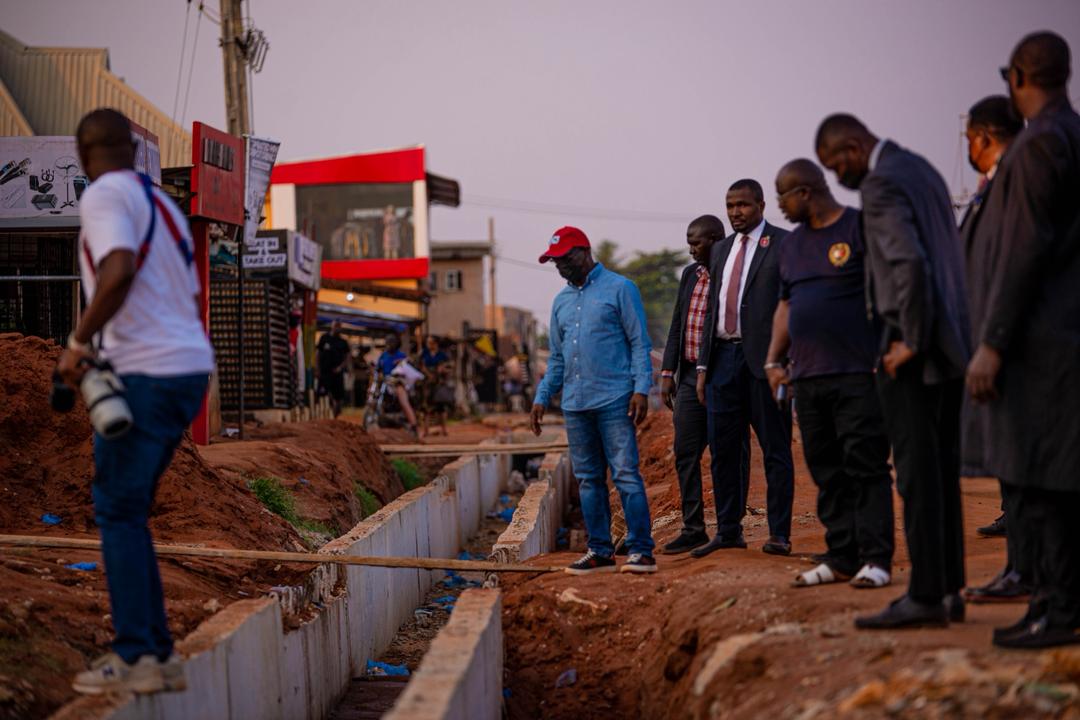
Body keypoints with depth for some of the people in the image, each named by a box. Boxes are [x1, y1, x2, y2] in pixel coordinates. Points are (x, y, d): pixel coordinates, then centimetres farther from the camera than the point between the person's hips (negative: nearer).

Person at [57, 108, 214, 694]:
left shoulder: (104, 196, -6)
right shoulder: (161, 202, 22)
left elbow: (119, 269, -26)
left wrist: (78, 343, -17)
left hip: (145, 374, -9)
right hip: (191, 366, 9)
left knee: (118, 511, -3)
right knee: (125, 509, 13)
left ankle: (135, 658, -3)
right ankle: (159, 654, 13)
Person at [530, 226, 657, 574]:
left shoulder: (619, 289, 0)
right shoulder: (561, 300, 18)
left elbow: (640, 343, -4)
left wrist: (641, 389, -13)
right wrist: (542, 398, 14)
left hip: (614, 401, -6)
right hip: (575, 403, 6)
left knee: (626, 474, -9)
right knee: (589, 479, 8)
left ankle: (641, 550, -7)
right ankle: (600, 551, 13)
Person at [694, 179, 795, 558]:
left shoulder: (784, 244, -1)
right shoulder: (722, 249, 18)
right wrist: (703, 365, 14)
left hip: (765, 357, -6)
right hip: (724, 356, 6)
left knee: (775, 449, -1)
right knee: (723, 448, 8)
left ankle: (779, 534, 3)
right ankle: (728, 530, 16)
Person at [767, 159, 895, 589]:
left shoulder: (860, 228, -3)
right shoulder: (793, 244, 19)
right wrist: (774, 359, 14)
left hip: (857, 375, -7)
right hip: (808, 377, 7)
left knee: (866, 466, -8)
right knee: (827, 472, 7)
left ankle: (876, 559, -5)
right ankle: (841, 558, 12)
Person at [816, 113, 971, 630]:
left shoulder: (882, 185, -13)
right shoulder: (921, 170, 17)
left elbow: (910, 262, -26)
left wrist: (911, 341, -17)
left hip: (912, 352, -10)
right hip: (949, 344, 10)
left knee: (916, 471, -7)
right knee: (940, 470, 11)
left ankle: (925, 597, -5)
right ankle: (948, 590, 16)